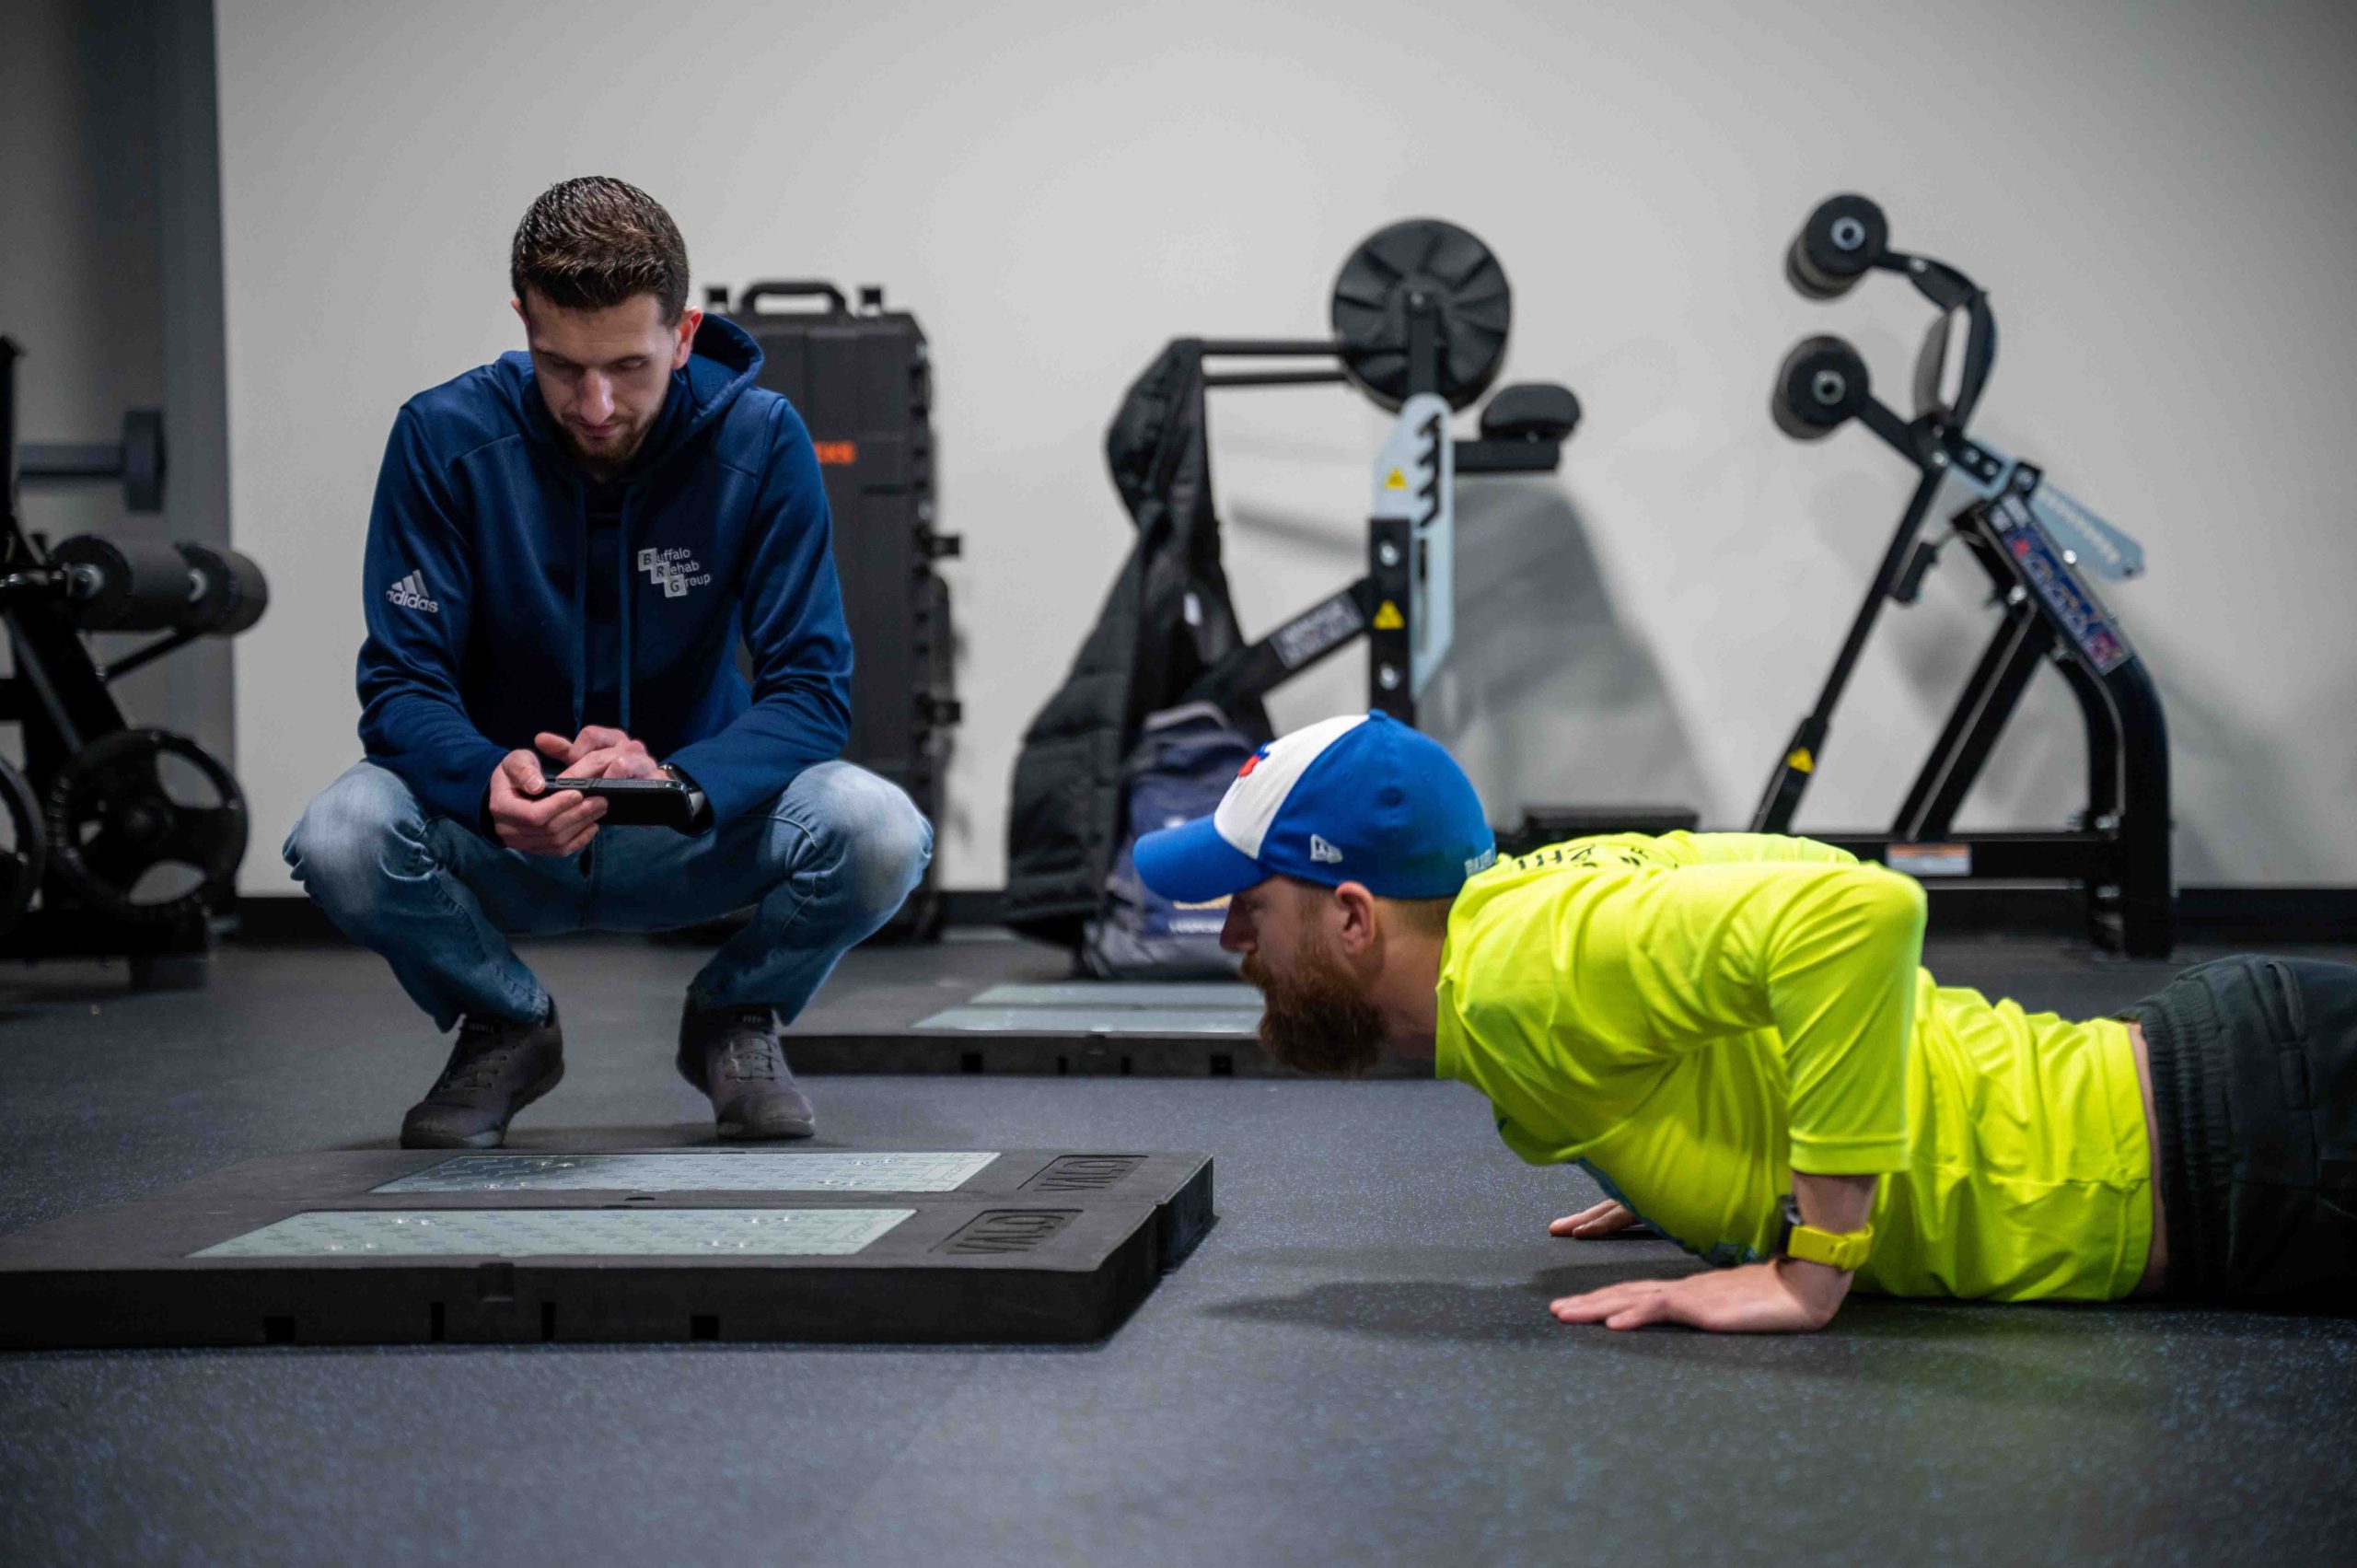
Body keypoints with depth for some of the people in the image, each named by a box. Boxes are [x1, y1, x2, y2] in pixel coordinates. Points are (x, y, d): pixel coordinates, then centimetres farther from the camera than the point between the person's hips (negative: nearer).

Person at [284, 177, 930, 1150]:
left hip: (697, 838, 0)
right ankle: (504, 1030, 2)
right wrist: (490, 781, -39)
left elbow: (812, 687, -16)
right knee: (340, 839, -32)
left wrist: (678, 782, -37)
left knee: (879, 833, -30)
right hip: (504, 847, 0)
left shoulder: (759, 442, -14)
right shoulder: (445, 438, -14)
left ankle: (733, 1021, 4)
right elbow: (400, 684, -15)